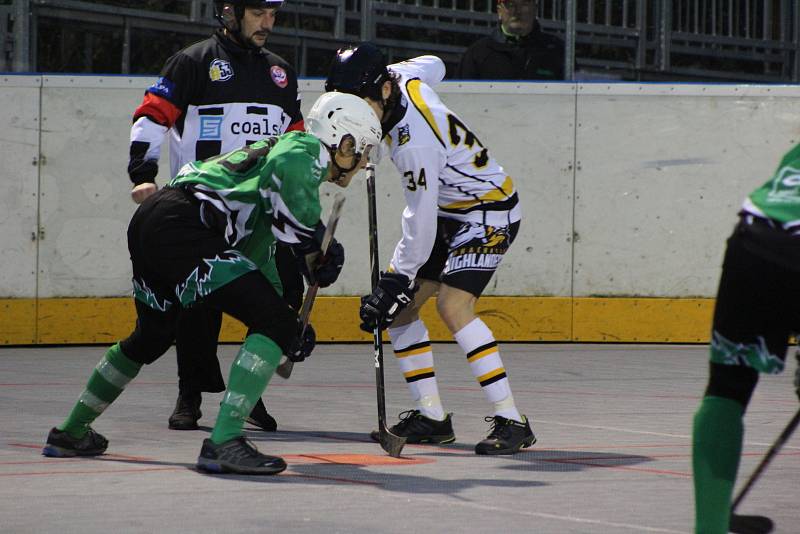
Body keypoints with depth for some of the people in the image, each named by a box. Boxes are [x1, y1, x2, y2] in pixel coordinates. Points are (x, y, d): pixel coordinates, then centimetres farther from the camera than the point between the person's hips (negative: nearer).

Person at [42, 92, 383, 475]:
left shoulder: (280, 149, 32)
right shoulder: (307, 149, 3)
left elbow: (256, 255, 37)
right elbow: (285, 171, -25)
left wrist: (292, 322, 32)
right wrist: (312, 241, -12)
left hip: (149, 224, 11)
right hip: (181, 228, -11)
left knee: (152, 336, 31)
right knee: (274, 322, -12)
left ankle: (71, 432, 45)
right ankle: (223, 443, -20)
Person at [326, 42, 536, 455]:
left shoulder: (416, 143, -33)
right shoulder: (403, 79, -8)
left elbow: (420, 228, -29)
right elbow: (432, 66, 18)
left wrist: (394, 284, -22)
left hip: (488, 214, -10)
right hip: (449, 212, 10)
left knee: (452, 306, -25)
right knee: (400, 308, 4)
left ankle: (511, 422, -25)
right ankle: (431, 417, 8)